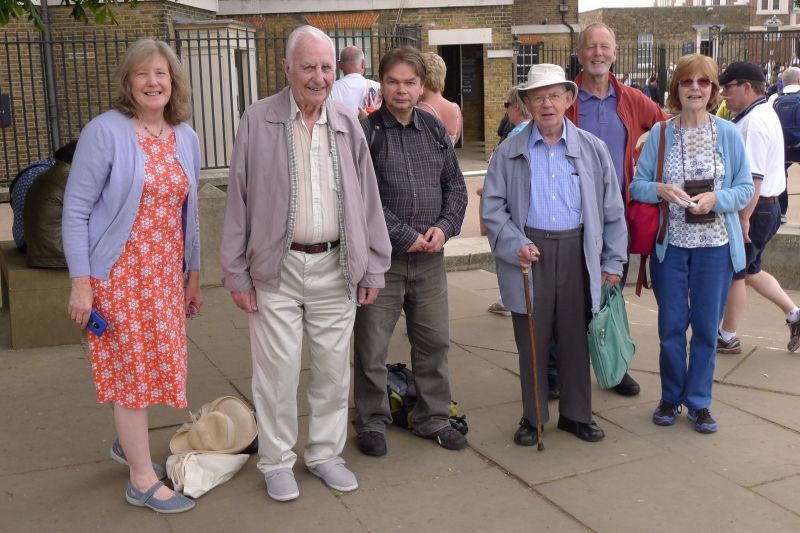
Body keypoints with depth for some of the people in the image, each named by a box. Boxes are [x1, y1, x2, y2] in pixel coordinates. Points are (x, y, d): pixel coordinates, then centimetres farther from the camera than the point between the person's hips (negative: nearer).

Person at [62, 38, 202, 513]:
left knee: (157, 363, 14)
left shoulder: (187, 138, 5)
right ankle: (144, 482, 17)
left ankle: (129, 443, 40)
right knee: (133, 368, 3)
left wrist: (193, 275, 15)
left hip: (166, 272, 6)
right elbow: (76, 210, -11)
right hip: (119, 272, -5)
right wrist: (81, 282, -14)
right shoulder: (105, 131, -12)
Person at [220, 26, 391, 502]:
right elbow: (238, 200, -3)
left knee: (334, 368, 11)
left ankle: (325, 452, 29)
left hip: (335, 267, 3)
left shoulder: (348, 127, 5)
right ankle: (277, 461, 22)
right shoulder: (258, 122, -4)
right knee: (278, 370, 4)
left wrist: (373, 268, 6)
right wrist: (236, 273, -4)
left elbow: (368, 201, 8)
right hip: (277, 268, -3)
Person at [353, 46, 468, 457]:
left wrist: (445, 227, -4)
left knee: (434, 341, 13)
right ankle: (372, 422, 22)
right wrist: (405, 237, -14)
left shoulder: (435, 129, 10)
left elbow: (455, 185, 14)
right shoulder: (364, 131, -7)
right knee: (372, 346, 5)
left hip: (429, 255, 5)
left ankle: (432, 418, 29)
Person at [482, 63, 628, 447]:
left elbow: (612, 209, 8)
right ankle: (532, 417, 22)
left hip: (578, 252, 1)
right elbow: (492, 207, 2)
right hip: (529, 252, -1)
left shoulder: (593, 149, 5)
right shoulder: (509, 152, 2)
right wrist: (514, 245, -12)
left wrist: (613, 260, 6)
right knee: (531, 340, 7)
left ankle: (576, 413, 27)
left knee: (576, 338, 10)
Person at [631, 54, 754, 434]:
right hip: (670, 244, 0)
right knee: (671, 326, 9)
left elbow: (745, 189, 0)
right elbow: (637, 185, 0)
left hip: (715, 245, 0)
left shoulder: (728, 134, -2)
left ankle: (699, 401, 23)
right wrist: (661, 190, -20)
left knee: (706, 327, 8)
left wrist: (716, 199, -18)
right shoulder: (660, 134, 0)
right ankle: (671, 397, 27)